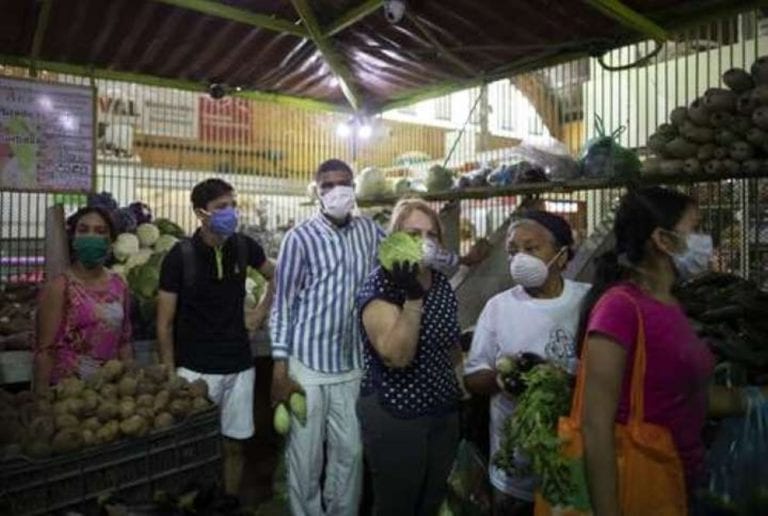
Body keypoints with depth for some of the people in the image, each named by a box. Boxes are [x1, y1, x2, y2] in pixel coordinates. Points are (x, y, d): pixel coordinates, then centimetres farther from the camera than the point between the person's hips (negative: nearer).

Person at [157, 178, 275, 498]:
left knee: (234, 444, 13)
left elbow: (275, 277, 20)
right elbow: (164, 323, -6)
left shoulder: (244, 247, -1)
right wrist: (169, 374, -8)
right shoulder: (180, 256, -11)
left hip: (239, 366, 3)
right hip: (195, 368, -3)